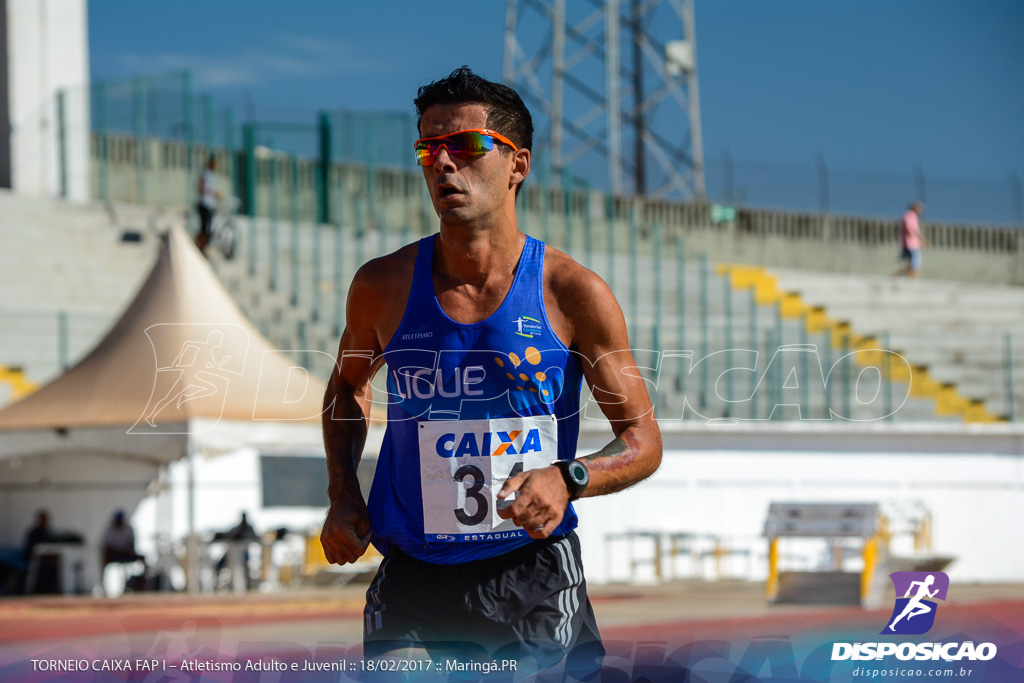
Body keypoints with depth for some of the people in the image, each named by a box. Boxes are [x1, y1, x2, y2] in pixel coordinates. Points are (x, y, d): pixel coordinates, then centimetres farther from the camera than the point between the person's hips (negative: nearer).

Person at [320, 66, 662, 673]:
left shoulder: (574, 294, -4)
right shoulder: (383, 287, 1)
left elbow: (644, 441, 0)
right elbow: (349, 383, 23)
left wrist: (567, 479, -20)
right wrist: (343, 497, 8)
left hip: (535, 576, -1)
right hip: (413, 578, 1)